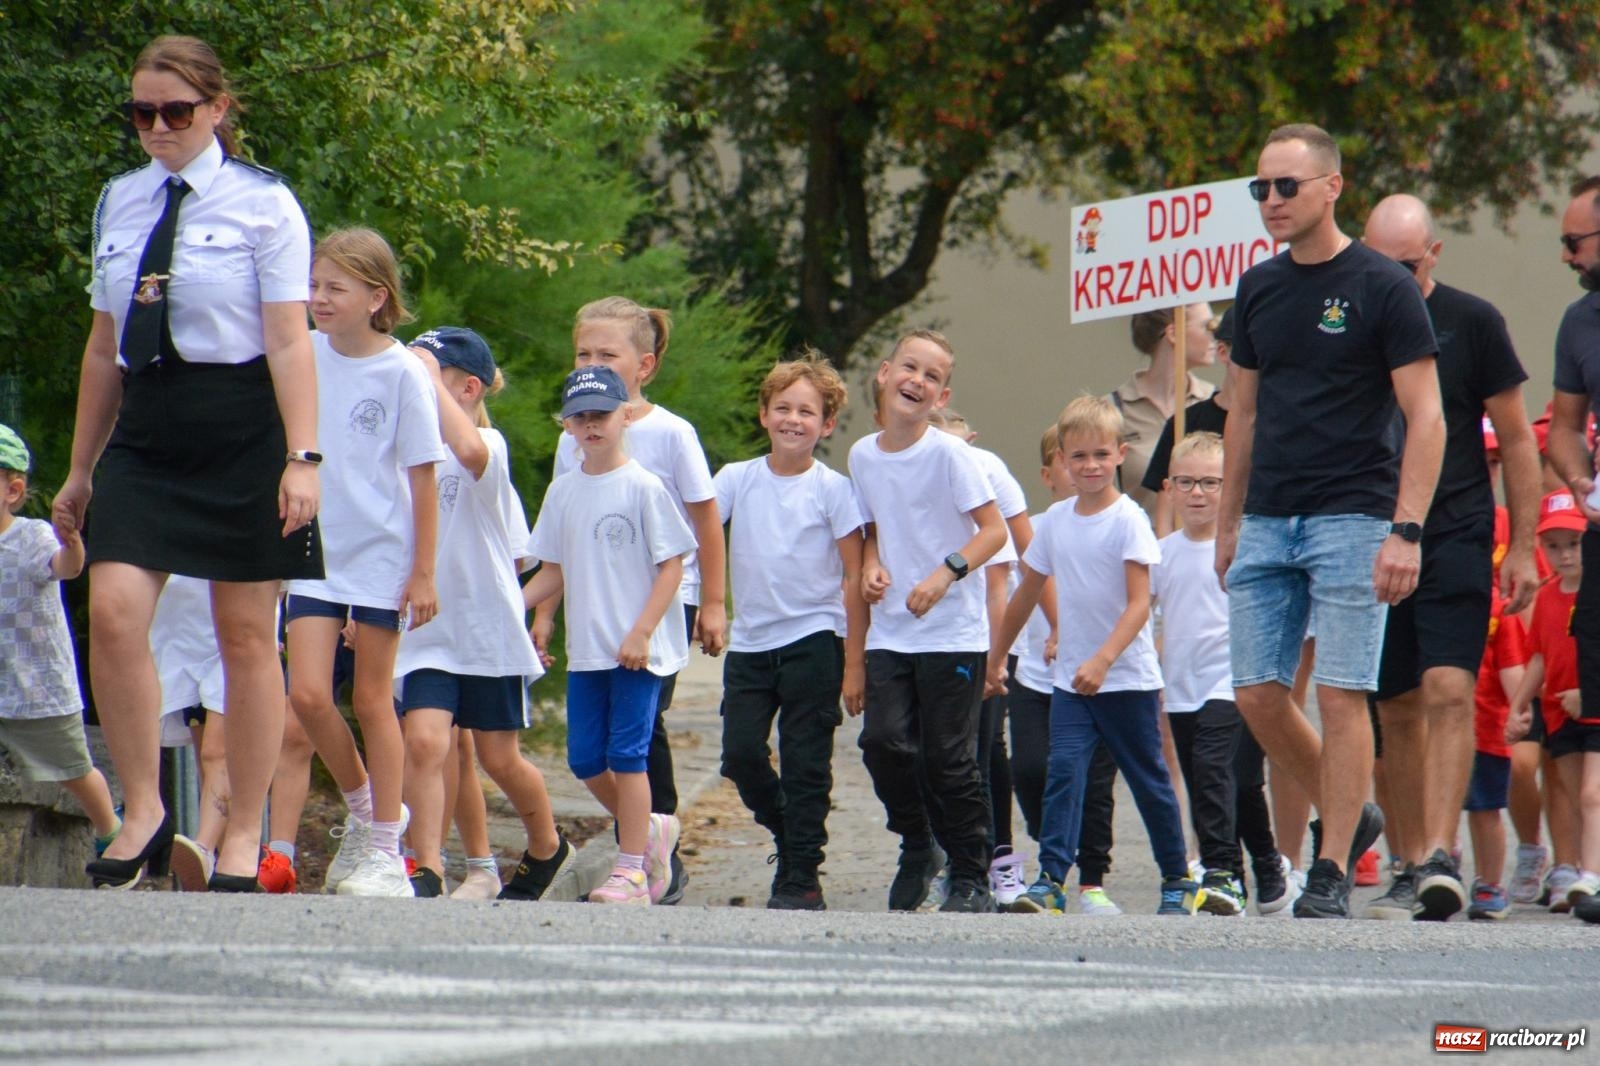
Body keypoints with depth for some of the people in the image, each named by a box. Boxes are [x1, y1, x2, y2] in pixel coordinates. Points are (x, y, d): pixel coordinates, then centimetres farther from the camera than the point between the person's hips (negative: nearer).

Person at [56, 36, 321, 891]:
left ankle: (244, 835, 9)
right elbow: (103, 346, 17)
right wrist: (81, 468, 17)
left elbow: (289, 340, -7)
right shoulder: (119, 203, 12)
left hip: (240, 430, -4)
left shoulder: (262, 204, -2)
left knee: (245, 635, 2)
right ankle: (143, 811, -2)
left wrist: (303, 458, -17)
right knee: (113, 614, -13)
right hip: (144, 432, 4)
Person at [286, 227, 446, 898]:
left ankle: (383, 848, 12)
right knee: (307, 693, -7)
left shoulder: (402, 373, -9)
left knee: (372, 700, 3)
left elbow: (423, 477, -6)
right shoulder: (304, 357, 1)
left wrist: (424, 572, -7)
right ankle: (363, 807, 17)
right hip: (314, 552, 3)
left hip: (381, 555, -3)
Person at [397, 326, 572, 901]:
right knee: (424, 740, -17)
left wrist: (429, 378, -32)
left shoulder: (489, 445, -11)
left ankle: (547, 847, 35)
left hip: (487, 626, -4)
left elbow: (469, 452, -38)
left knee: (499, 758, 9)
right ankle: (426, 870, -18)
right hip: (426, 630, 4)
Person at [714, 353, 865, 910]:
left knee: (804, 766, -1)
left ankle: (801, 877, 6)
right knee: (740, 755, -3)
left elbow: (853, 577, -3)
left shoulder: (833, 489, -3)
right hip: (750, 640, 3)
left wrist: (854, 663, -6)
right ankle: (789, 833, 22)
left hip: (813, 639, -3)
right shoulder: (737, 479, 4)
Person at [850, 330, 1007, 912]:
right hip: (889, 631, 4)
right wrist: (871, 567, -1)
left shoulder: (949, 454, -9)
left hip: (952, 630, -4)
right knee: (883, 739, -10)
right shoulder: (863, 455, 7)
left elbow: (993, 530, -9)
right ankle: (917, 845, 15)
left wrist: (947, 572, -23)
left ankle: (971, 880, 10)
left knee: (948, 757, -3)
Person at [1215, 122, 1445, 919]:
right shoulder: (1259, 289, 11)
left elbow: (1425, 417, -8)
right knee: (1257, 695, 3)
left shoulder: (1380, 287, -7)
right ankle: (1347, 816, 22)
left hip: (1350, 521, -6)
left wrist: (1406, 531, -16)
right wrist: (1229, 524, 16)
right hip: (1267, 521, 6)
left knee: (1340, 696, -6)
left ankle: (1331, 871, 0)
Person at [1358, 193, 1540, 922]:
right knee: (1395, 708, 6)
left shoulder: (1471, 323, 1)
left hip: (1456, 535, -3)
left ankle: (1440, 856, -22)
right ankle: (1406, 868, 13)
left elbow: (1516, 439, 5)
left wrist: (1521, 547, 1)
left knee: (1448, 690, -16)